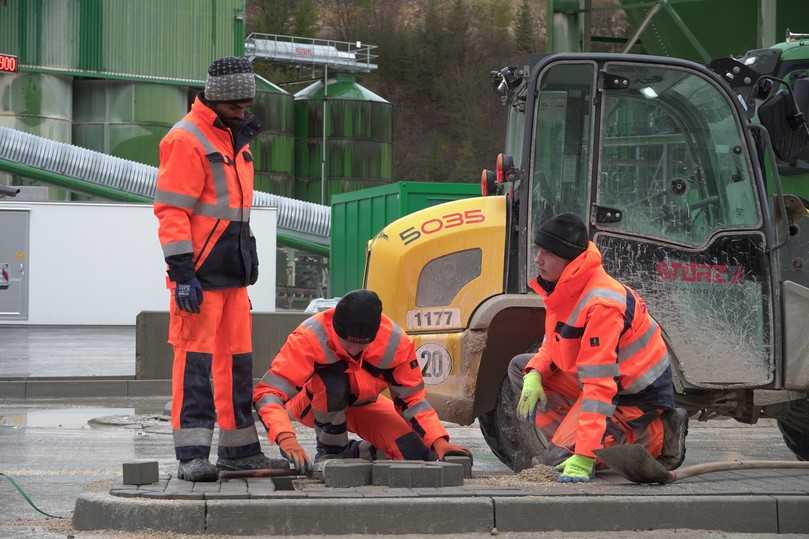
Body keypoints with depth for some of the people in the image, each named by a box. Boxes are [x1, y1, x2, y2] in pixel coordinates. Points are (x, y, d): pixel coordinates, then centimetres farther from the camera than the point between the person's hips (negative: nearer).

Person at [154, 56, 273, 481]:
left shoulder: (233, 138, 18)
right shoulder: (187, 140, -12)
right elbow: (171, 210, -16)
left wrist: (248, 261, 25)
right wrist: (182, 272, -22)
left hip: (231, 270, 9)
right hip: (200, 272, -9)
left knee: (237, 358, 13)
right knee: (195, 359, -11)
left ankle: (240, 449, 20)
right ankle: (191, 454, -12)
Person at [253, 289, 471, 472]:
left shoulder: (395, 341, -24)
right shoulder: (310, 336, -36)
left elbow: (412, 399, -11)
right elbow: (267, 391, -40)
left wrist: (439, 441, -26)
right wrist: (286, 438, -56)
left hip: (362, 405, 3)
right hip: (313, 405, -3)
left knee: (417, 455, -16)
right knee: (334, 383, -38)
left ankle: (353, 454, 13)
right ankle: (330, 452, -13)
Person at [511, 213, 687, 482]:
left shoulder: (601, 304, -31)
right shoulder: (565, 289, -1)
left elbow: (598, 386, -35)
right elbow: (552, 344, 15)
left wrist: (583, 458, -39)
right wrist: (534, 374, -10)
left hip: (637, 396, -10)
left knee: (560, 456, -17)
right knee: (520, 367, 9)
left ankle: (659, 437, -6)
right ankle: (571, 436, 3)